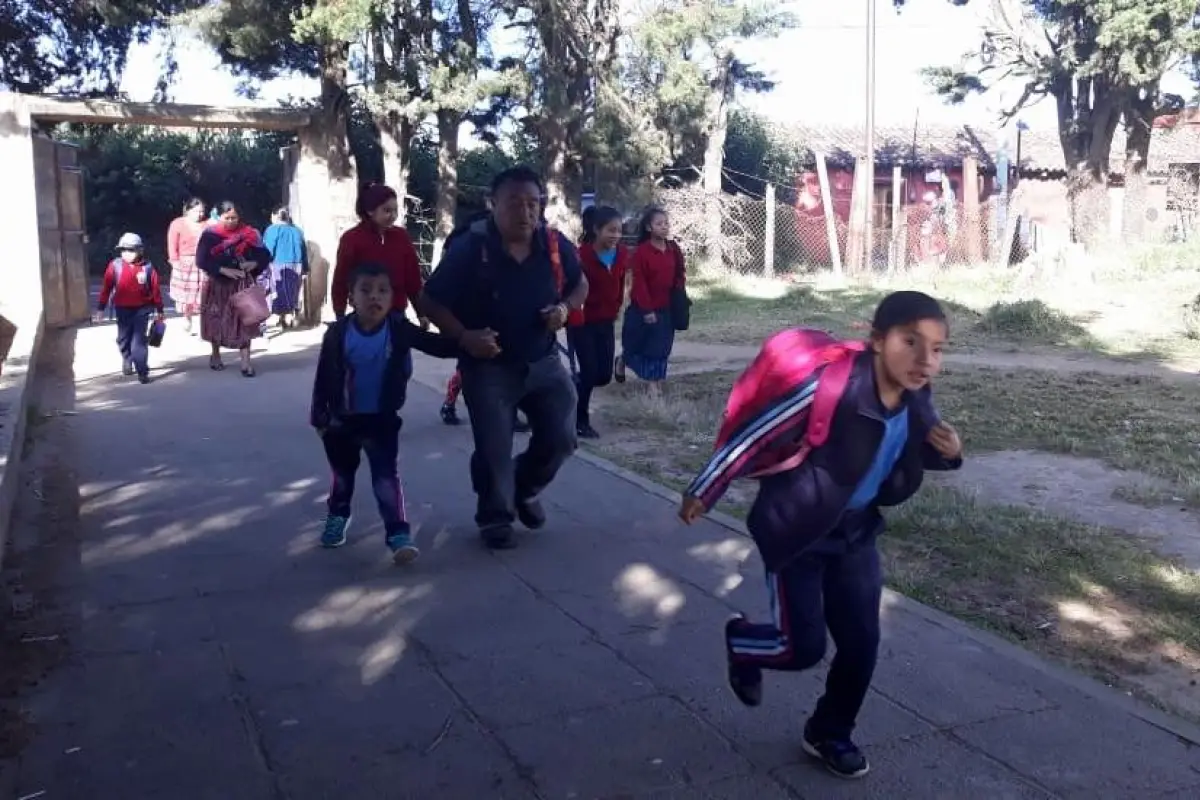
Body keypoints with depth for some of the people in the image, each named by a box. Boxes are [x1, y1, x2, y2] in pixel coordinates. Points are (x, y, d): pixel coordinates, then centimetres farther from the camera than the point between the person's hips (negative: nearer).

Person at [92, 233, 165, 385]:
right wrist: (100, 309, 0)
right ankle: (127, 360, 44)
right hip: (122, 309, 2)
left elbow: (156, 289, 0)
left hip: (141, 309, -2)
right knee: (123, 338, 16)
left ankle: (142, 371, -4)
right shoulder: (115, 266, -5)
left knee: (139, 340, -6)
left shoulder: (147, 267, -7)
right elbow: (106, 288, -1)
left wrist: (159, 310, 3)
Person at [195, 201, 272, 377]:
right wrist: (224, 270, -21)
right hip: (218, 284, 0)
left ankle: (245, 363, -3)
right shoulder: (210, 235, -6)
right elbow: (201, 260, -13)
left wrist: (254, 264, -15)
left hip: (243, 285, 0)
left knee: (244, 322, -4)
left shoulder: (249, 234, 0)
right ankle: (215, 356, 35)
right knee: (217, 321, 13)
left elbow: (265, 255, 4)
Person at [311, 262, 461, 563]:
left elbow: (438, 346, -10)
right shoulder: (338, 333, -16)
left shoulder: (399, 329, -15)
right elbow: (323, 377, -7)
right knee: (342, 473, 20)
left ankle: (398, 533, -6)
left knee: (386, 476, -7)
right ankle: (338, 517, 43)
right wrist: (319, 416, -2)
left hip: (382, 419, -1)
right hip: (343, 419, 2)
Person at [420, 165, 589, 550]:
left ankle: (525, 490, 33)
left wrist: (565, 308, -10)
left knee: (561, 438, 5)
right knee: (493, 450, 2)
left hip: (544, 362, 4)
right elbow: (431, 300, -10)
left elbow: (580, 284, 12)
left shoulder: (556, 245, -5)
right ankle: (495, 517, 25)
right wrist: (464, 336, -24)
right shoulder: (469, 248, -16)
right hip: (488, 367, -4)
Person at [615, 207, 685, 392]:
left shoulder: (674, 249, 2)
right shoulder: (641, 251, -14)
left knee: (661, 347, 6)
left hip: (666, 308, 4)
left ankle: (654, 384, 15)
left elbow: (679, 276, 11)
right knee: (635, 344, 9)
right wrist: (647, 309, -16)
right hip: (642, 308, -4)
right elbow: (639, 283, -15)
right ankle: (621, 362, 41)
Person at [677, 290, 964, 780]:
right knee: (803, 648, -2)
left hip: (854, 532, 6)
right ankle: (739, 641, 32)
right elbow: (755, 435, -22)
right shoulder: (830, 386, -31)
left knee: (861, 643, 8)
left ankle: (828, 734, 33)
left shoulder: (916, 398, -9)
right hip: (796, 528, -6)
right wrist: (703, 492, -13)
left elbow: (915, 449, 11)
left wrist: (947, 451, -14)